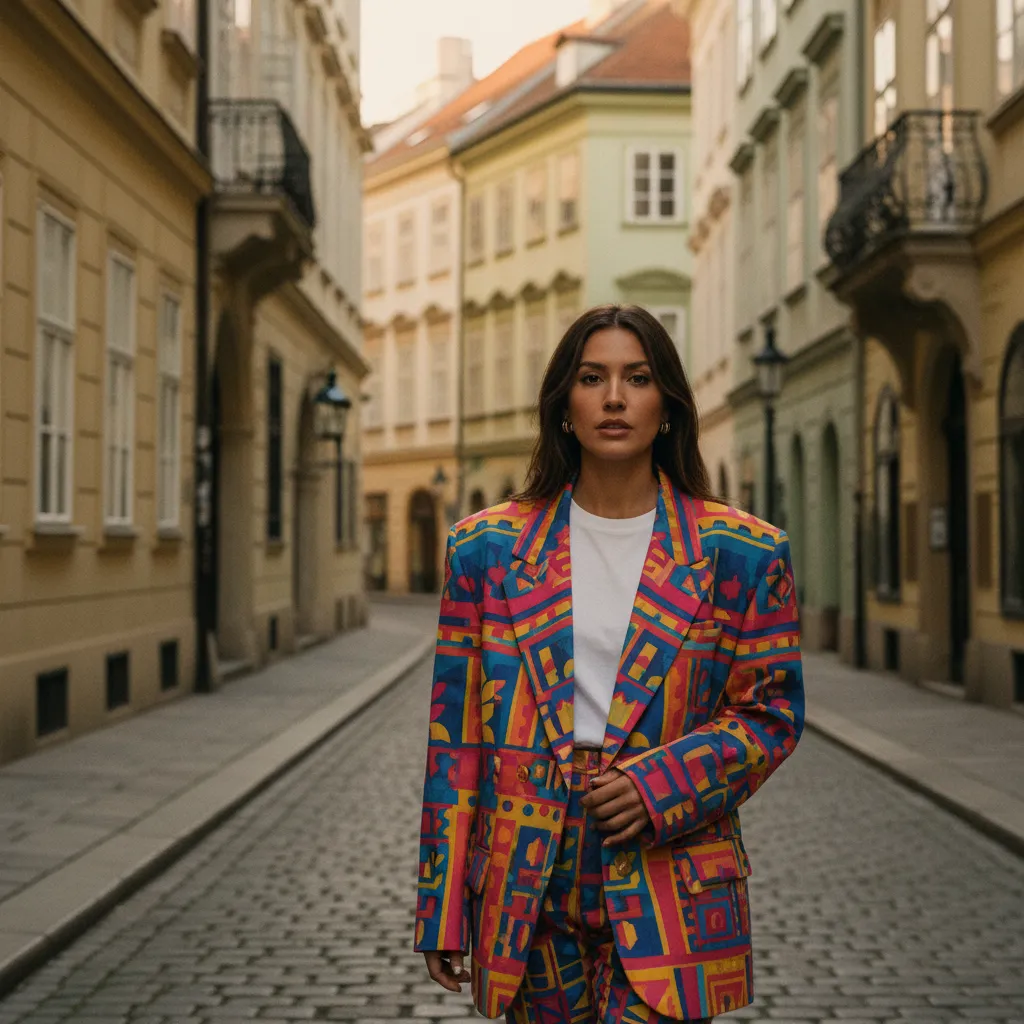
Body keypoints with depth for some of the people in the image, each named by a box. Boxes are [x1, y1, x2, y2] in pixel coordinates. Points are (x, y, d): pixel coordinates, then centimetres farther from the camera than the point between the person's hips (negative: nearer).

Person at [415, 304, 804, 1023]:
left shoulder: (741, 554, 1)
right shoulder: (487, 547, 4)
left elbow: (773, 713, 5)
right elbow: (456, 734, 5)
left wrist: (662, 784, -12)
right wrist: (443, 909, 3)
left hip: (667, 888, -1)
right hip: (530, 882, 2)